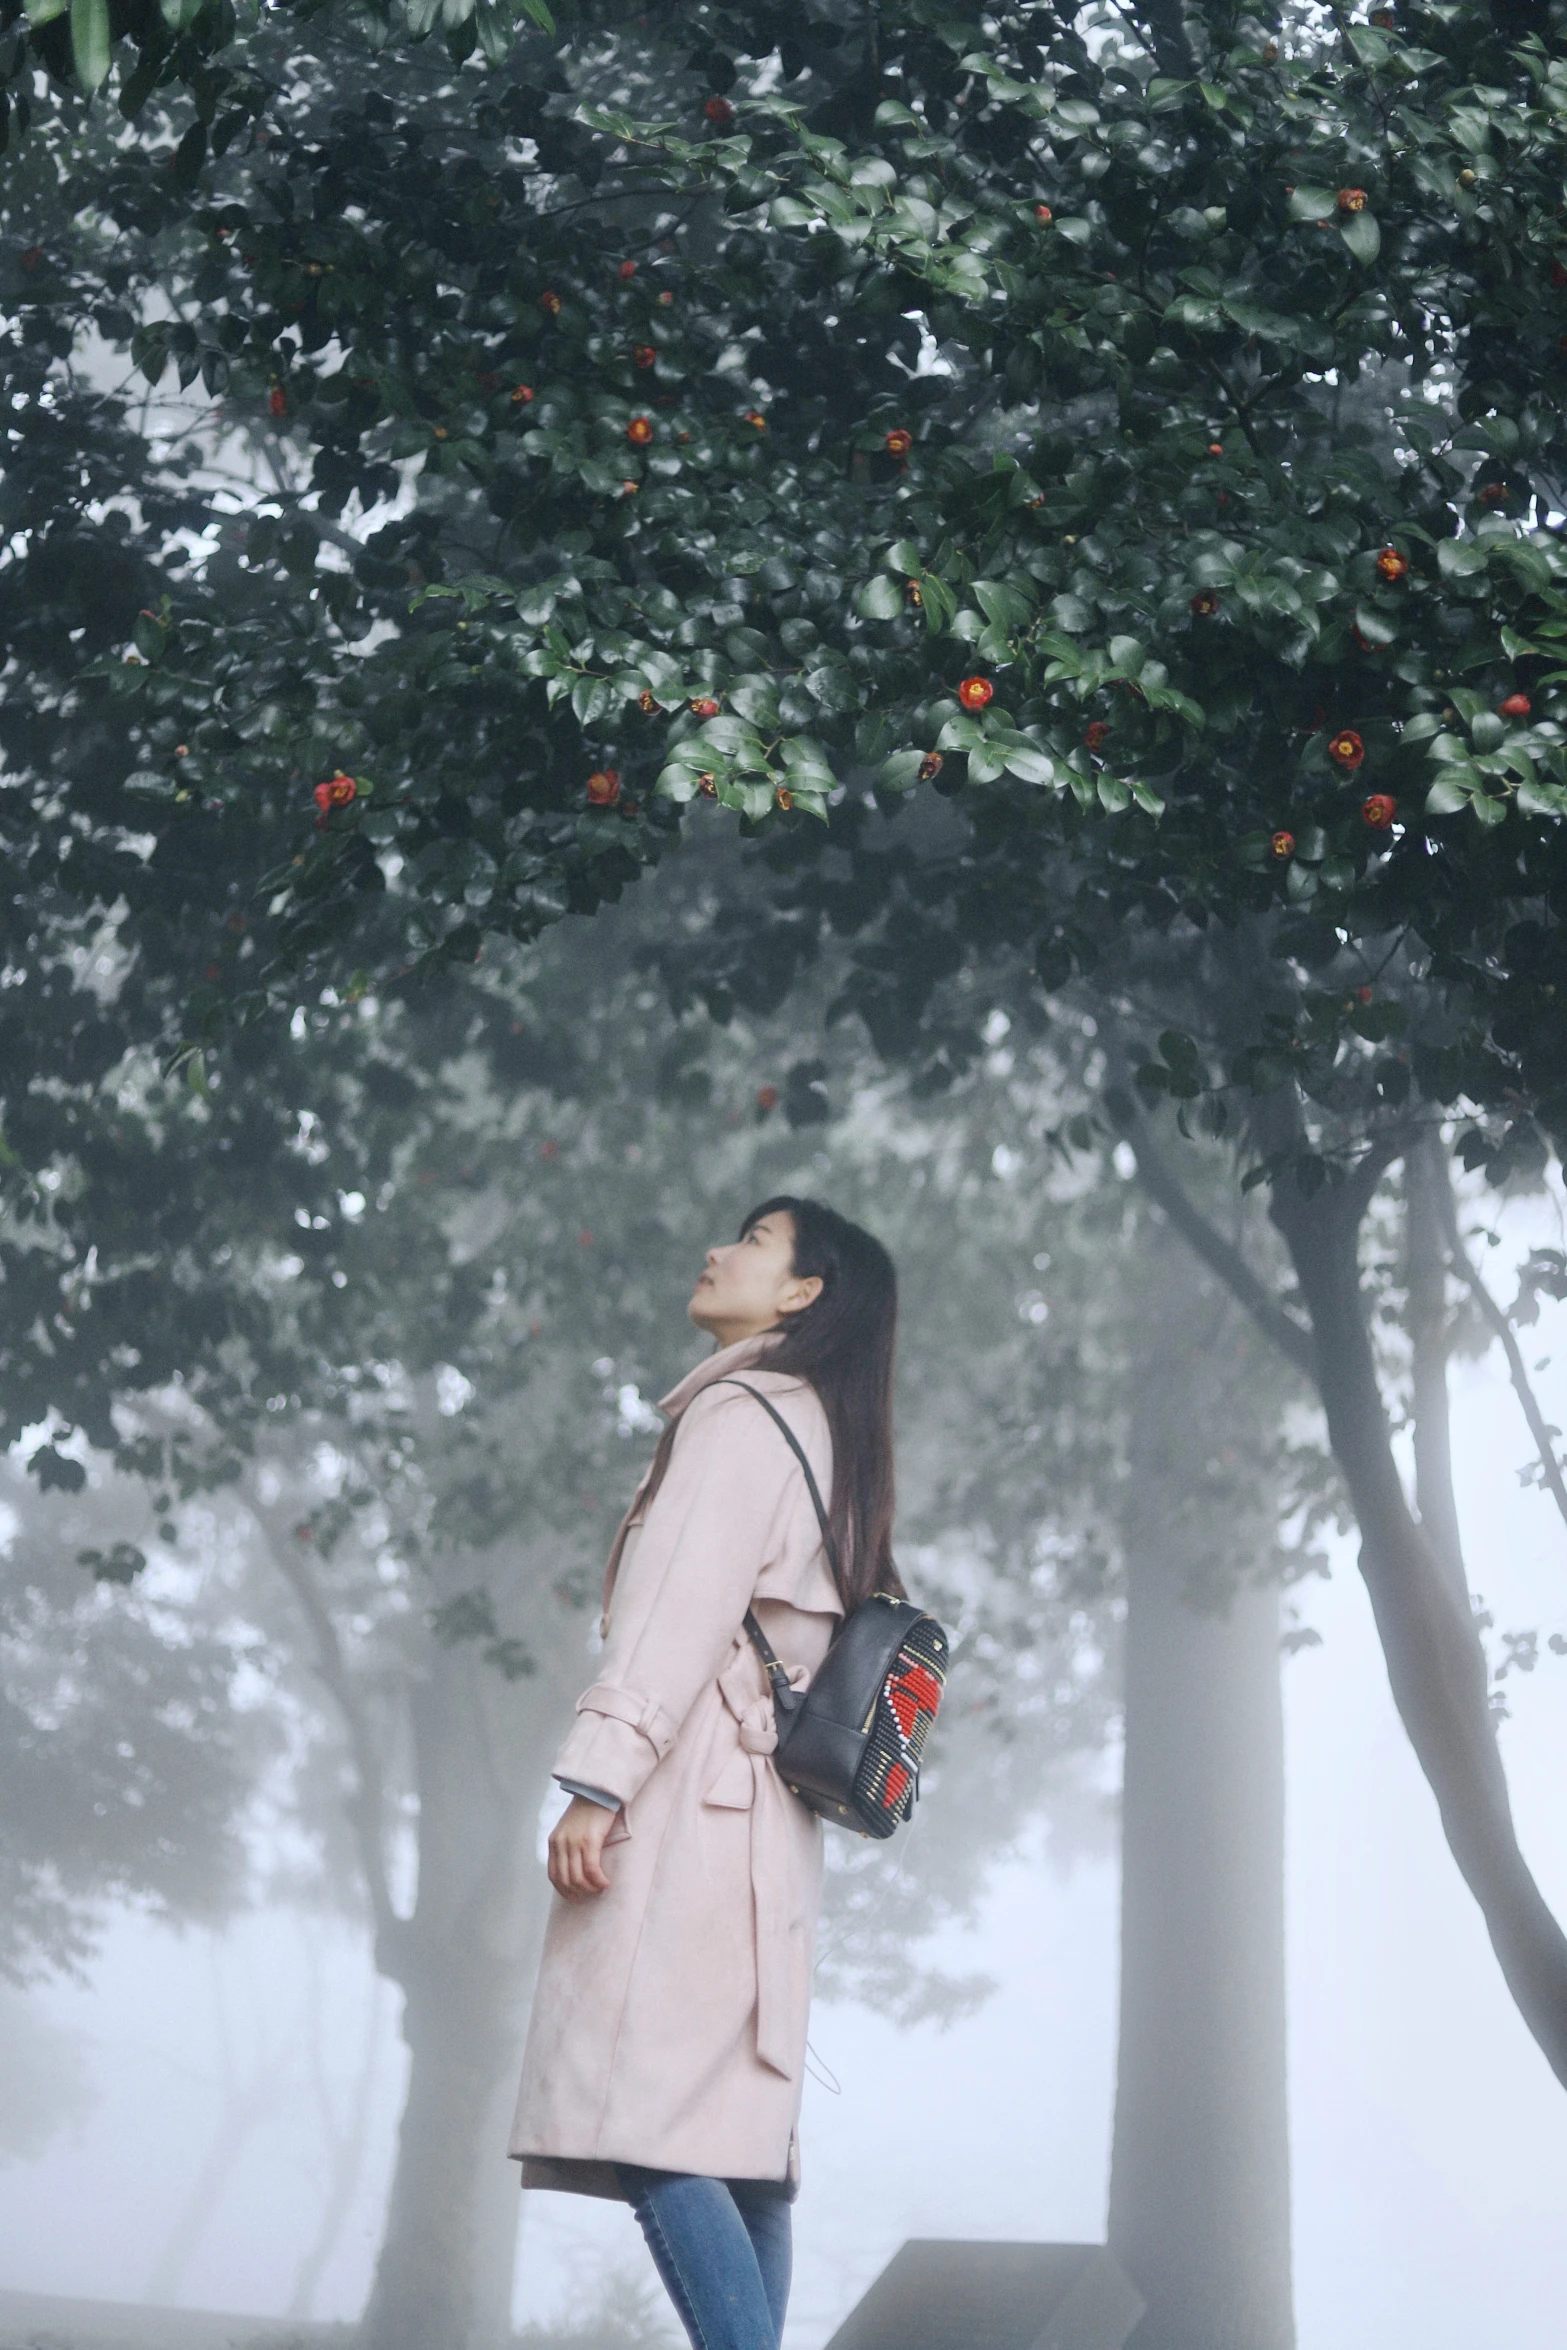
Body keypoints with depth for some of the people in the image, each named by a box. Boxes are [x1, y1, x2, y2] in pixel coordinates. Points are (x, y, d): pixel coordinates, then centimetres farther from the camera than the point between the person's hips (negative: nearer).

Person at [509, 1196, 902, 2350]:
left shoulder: (741, 1413, -5)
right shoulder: (819, 1433, 23)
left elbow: (681, 1608, -16)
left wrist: (599, 1781, -22)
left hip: (688, 1807, -10)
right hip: (762, 1822, 10)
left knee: (648, 2126, -18)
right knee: (733, 2146, 6)